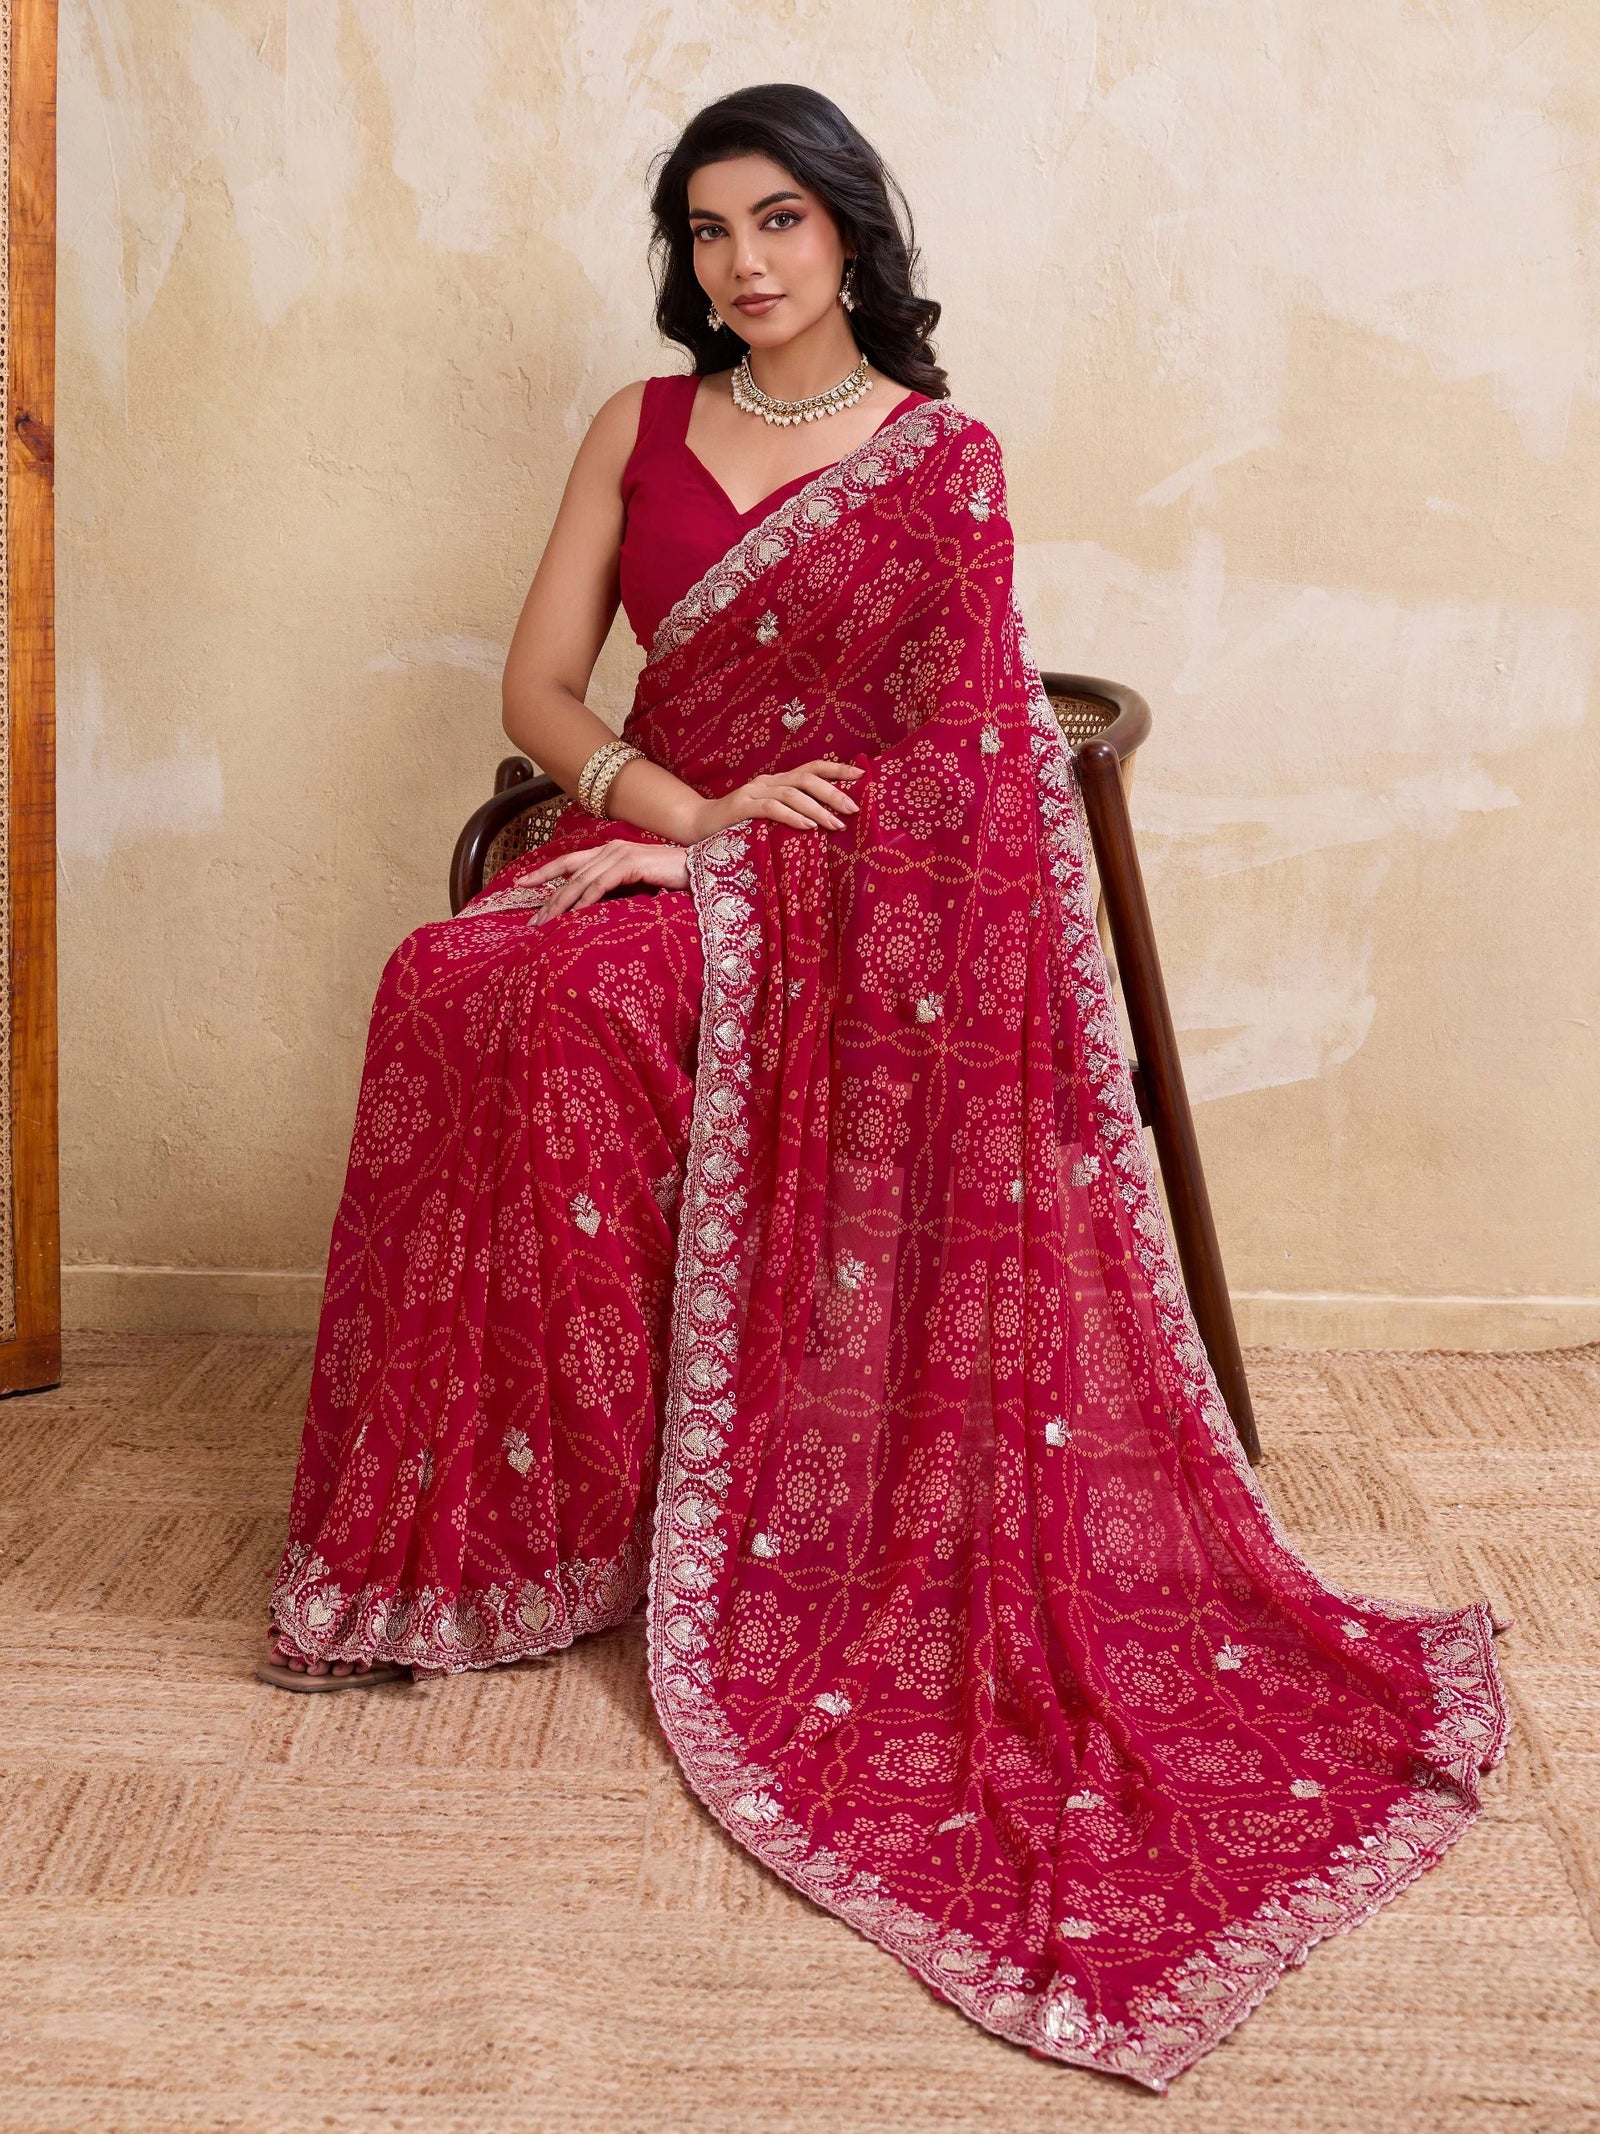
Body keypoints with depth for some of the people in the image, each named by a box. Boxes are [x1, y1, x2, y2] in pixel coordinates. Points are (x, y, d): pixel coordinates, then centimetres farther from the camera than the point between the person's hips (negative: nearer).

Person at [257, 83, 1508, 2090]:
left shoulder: (946, 459, 1)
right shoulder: (643, 425, 14)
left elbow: (953, 759, -6)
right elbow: (538, 682, 9)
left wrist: (694, 856, -14)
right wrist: (682, 805, -11)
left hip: (861, 897, -4)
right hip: (654, 851, 4)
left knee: (550, 1013, -32)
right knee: (455, 995, -28)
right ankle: (493, 1524, -17)